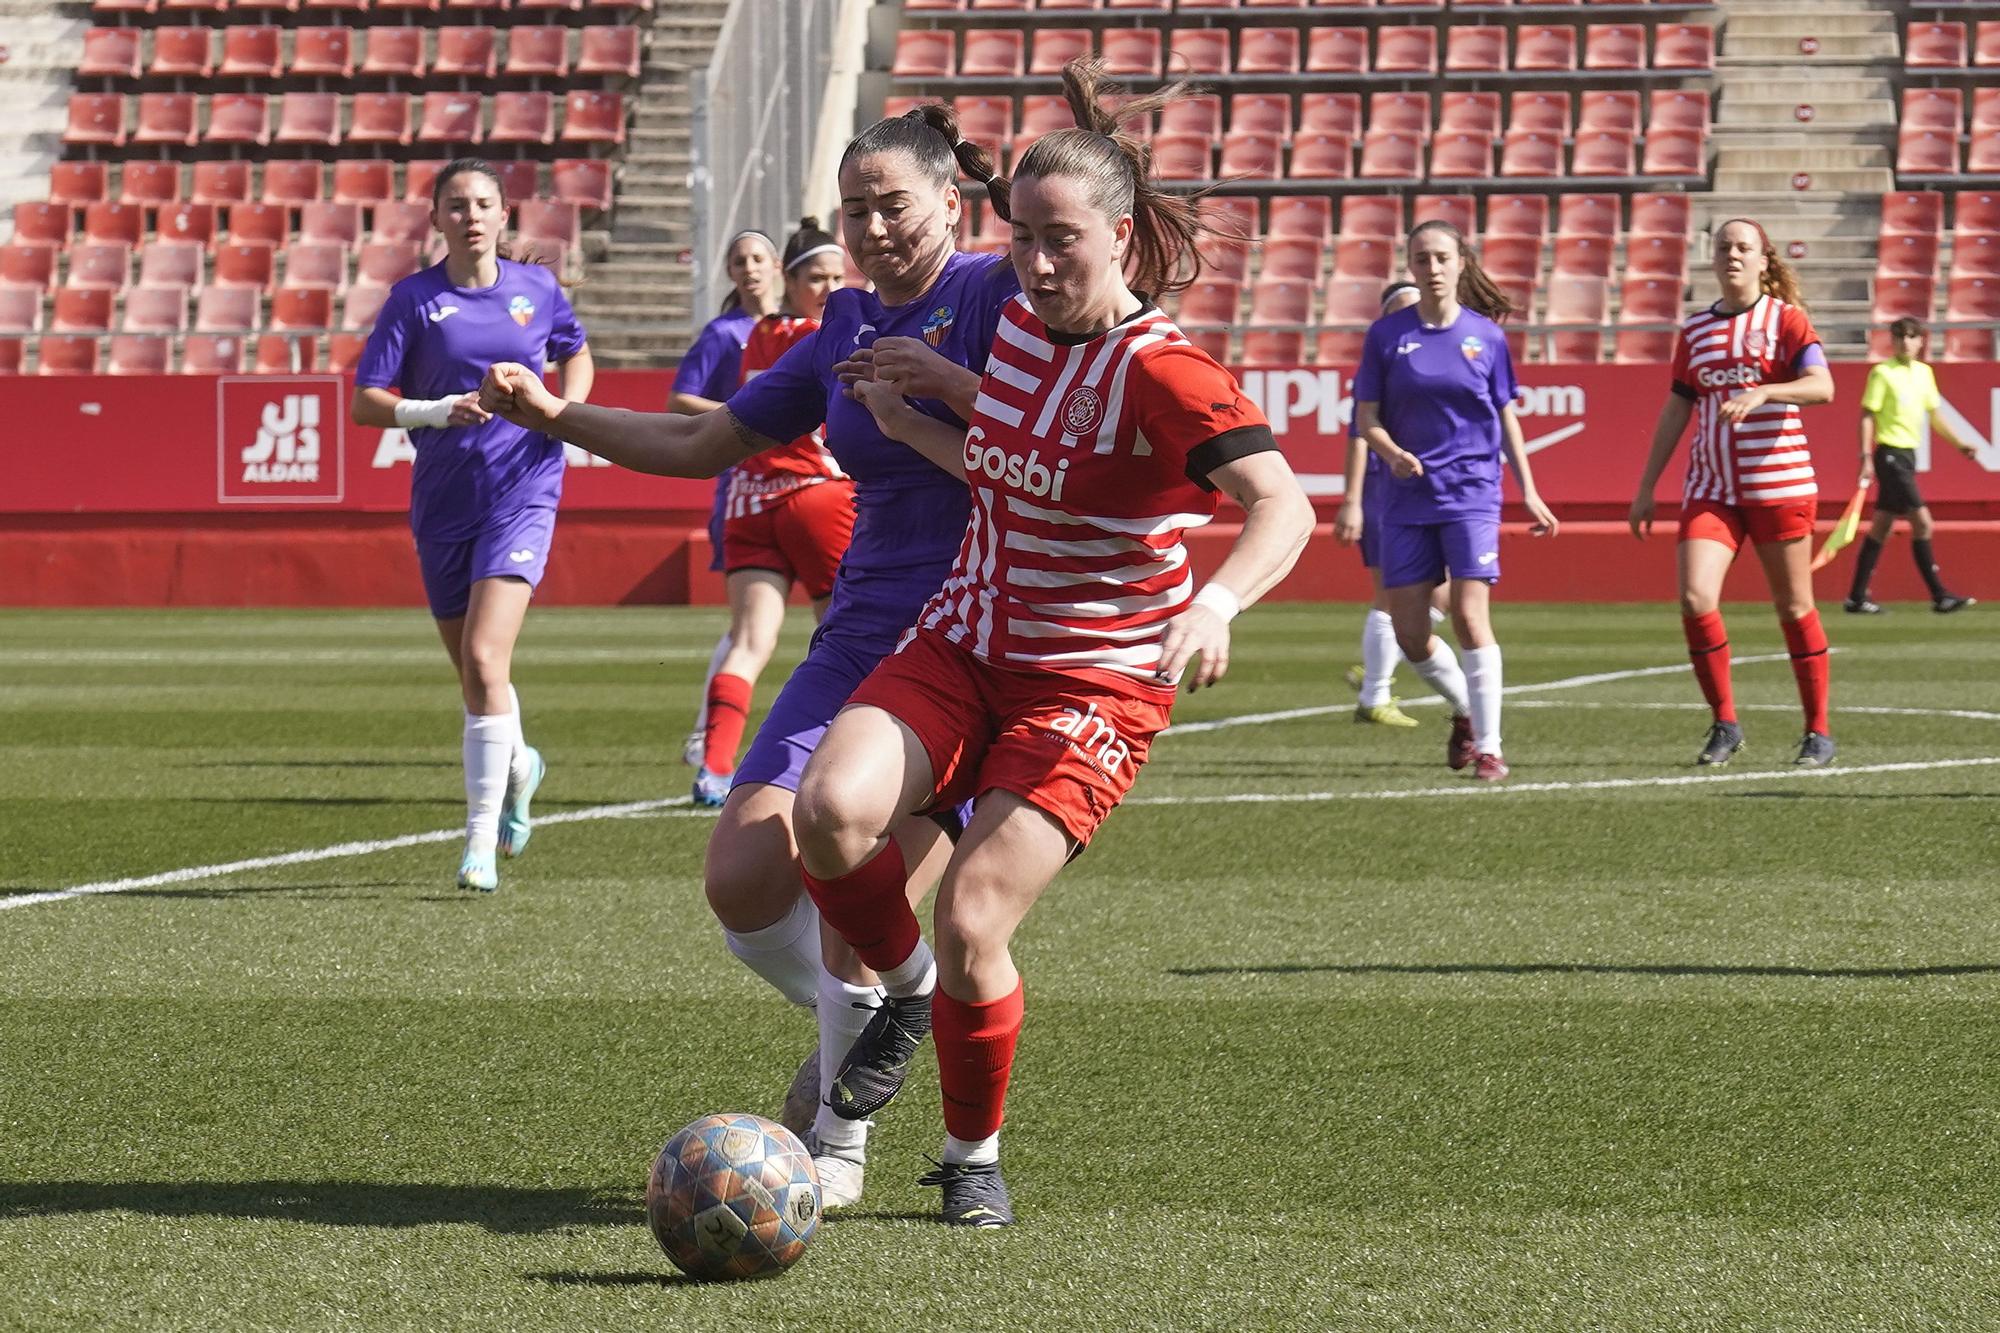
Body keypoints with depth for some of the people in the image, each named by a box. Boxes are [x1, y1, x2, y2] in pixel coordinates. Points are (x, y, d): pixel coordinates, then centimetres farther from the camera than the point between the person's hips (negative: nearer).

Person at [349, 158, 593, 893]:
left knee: (485, 660, -18)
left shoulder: (536, 288, 3)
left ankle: (481, 844, -16)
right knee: (473, 673, 13)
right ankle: (518, 765, 48)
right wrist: (434, 411, -21)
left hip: (522, 493, -2)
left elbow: (577, 356, 23)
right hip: (442, 501, 2)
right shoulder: (414, 298, -1)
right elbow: (365, 402, -4)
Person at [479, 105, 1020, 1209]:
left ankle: (840, 1138, 7)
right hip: (860, 641, 6)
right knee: (742, 880, -8)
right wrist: (553, 415, 14)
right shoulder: (844, 333, 15)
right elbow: (705, 444, 22)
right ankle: (854, 1030, 23)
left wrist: (946, 380, -23)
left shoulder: (999, 295, -5)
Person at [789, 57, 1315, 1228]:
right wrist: (907, 424, 19)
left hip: (1095, 686, -5)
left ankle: (974, 1155, 12)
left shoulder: (1161, 372, -18)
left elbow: (1284, 505, -32)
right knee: (833, 807, -24)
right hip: (964, 647, 5)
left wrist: (1216, 603, -49)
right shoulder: (1021, 321, 4)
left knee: (970, 926, -15)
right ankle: (906, 991, 6)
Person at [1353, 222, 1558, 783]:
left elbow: (1506, 417, 11)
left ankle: (1489, 746, -7)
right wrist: (1393, 453, -18)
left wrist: (1529, 491, 9)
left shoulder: (1485, 335, 3)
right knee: (1409, 634, 1)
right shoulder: (1387, 334, 2)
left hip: (1471, 492, -2)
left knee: (1470, 616, -14)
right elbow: (1367, 419, 3)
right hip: (1407, 498, 2)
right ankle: (1466, 708, 29)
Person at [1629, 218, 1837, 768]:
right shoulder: (1694, 331, 12)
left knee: (1794, 609, 3)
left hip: (1778, 486, -3)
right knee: (1695, 600, -13)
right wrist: (1646, 487, 14)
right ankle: (1724, 724, 1)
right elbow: (1676, 411, 17)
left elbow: (1822, 386, -16)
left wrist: (1761, 392, -31)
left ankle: (1818, 732, 15)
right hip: (1710, 490, 3)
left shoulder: (1786, 319, -1)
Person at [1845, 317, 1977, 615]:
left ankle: (1857, 598, 13)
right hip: (1890, 453, -8)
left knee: (1881, 528, 9)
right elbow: (1867, 415, -9)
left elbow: (1934, 414, 22)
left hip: (1907, 455, 8)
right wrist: (1866, 457, -16)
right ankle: (1940, 596, -9)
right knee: (1923, 523, -11)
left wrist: (1958, 443, 15)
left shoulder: (1924, 373, 12)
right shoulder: (1882, 373, -8)